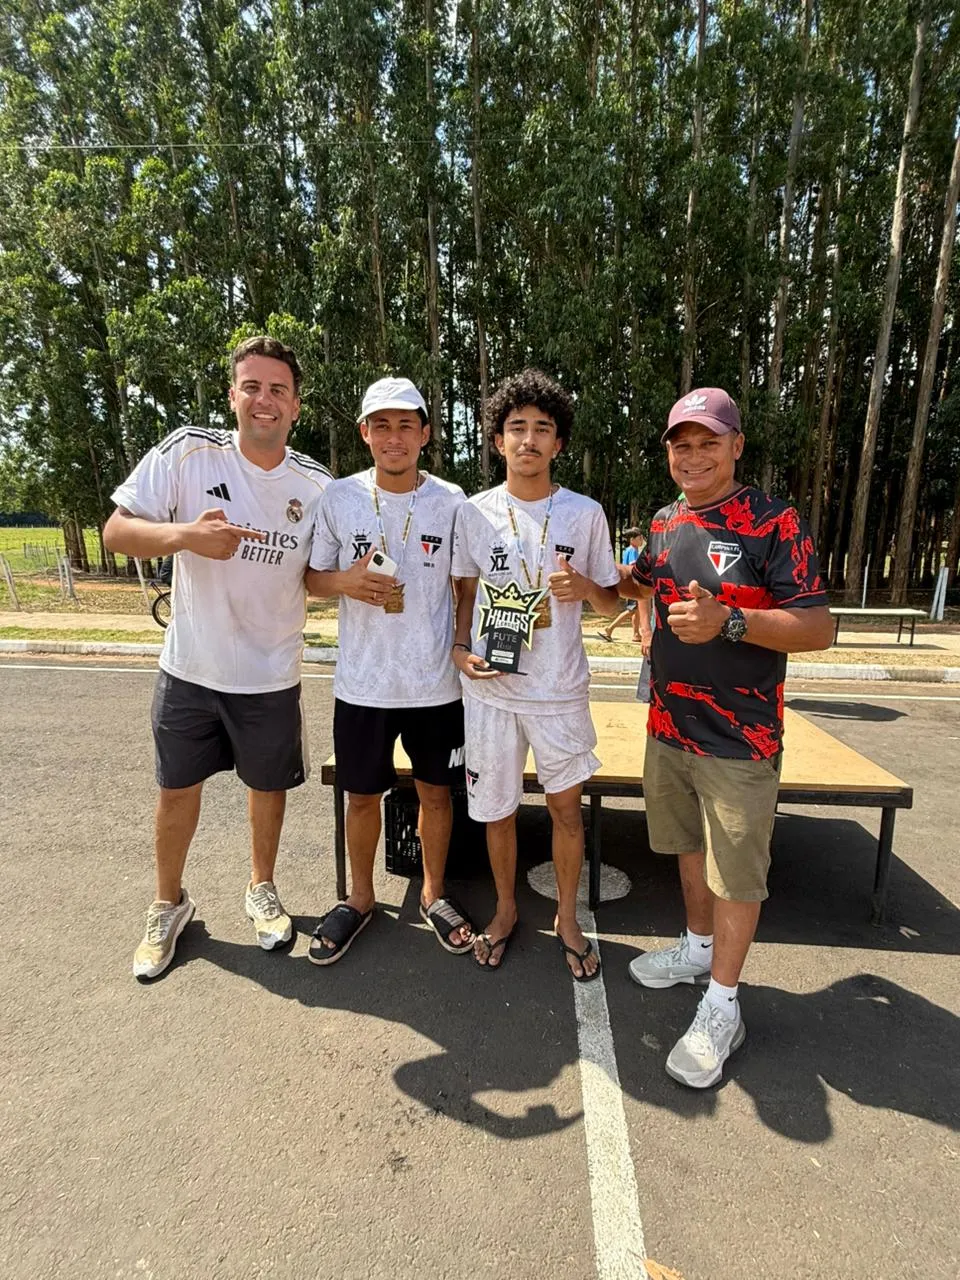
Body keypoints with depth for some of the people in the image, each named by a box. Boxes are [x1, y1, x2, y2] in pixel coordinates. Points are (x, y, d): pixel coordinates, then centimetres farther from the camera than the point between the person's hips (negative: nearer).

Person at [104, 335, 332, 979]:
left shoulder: (318, 485, -7)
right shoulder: (189, 451, -12)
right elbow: (117, 531, -11)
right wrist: (184, 534, -30)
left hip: (271, 676, 1)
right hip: (190, 667, 0)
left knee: (269, 786, 17)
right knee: (178, 788, 15)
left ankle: (262, 888, 44)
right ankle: (170, 904, 41)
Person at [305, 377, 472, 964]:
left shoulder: (451, 501, -3)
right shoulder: (338, 498, -3)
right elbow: (313, 577, 5)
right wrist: (346, 581, -15)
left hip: (436, 684, 0)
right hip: (362, 683, 1)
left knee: (436, 790, 15)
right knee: (362, 794, 15)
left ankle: (434, 892, 39)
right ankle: (360, 897, 39)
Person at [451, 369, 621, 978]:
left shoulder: (585, 513, -2)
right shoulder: (475, 512, 1)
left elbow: (611, 602, 5)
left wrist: (586, 587, -16)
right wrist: (461, 649, -4)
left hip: (560, 688, 0)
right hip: (490, 686, 1)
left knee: (567, 807, 10)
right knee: (497, 808, 13)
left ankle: (568, 916, 35)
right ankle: (506, 908, 38)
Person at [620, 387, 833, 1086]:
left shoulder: (776, 523, -13)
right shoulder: (666, 520, 7)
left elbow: (818, 628, -18)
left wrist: (729, 621, -31)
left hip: (738, 740, -6)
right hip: (669, 725, 7)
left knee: (736, 873, 6)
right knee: (690, 846, 22)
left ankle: (722, 1009, 25)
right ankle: (698, 947, 45)